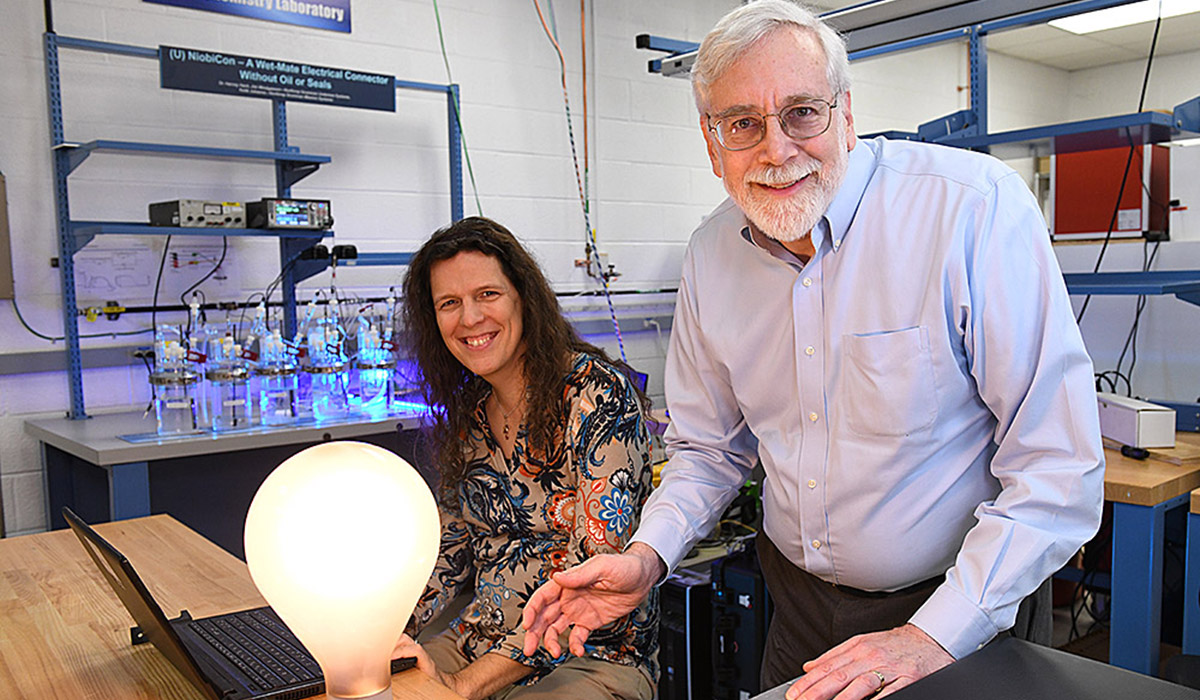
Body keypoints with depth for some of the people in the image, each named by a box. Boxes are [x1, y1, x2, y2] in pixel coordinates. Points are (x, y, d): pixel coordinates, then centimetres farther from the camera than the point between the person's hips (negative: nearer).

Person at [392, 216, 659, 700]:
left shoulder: (600, 394, -16)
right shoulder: (468, 412, 4)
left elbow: (595, 566, -21)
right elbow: (452, 549, 13)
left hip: (594, 657, -5)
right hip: (481, 640, 6)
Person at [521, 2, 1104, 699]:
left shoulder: (976, 206, -22)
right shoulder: (710, 255, -5)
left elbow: (1058, 467, -21)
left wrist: (934, 636, -25)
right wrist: (649, 554, -11)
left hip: (958, 612, -4)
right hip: (797, 601, 5)